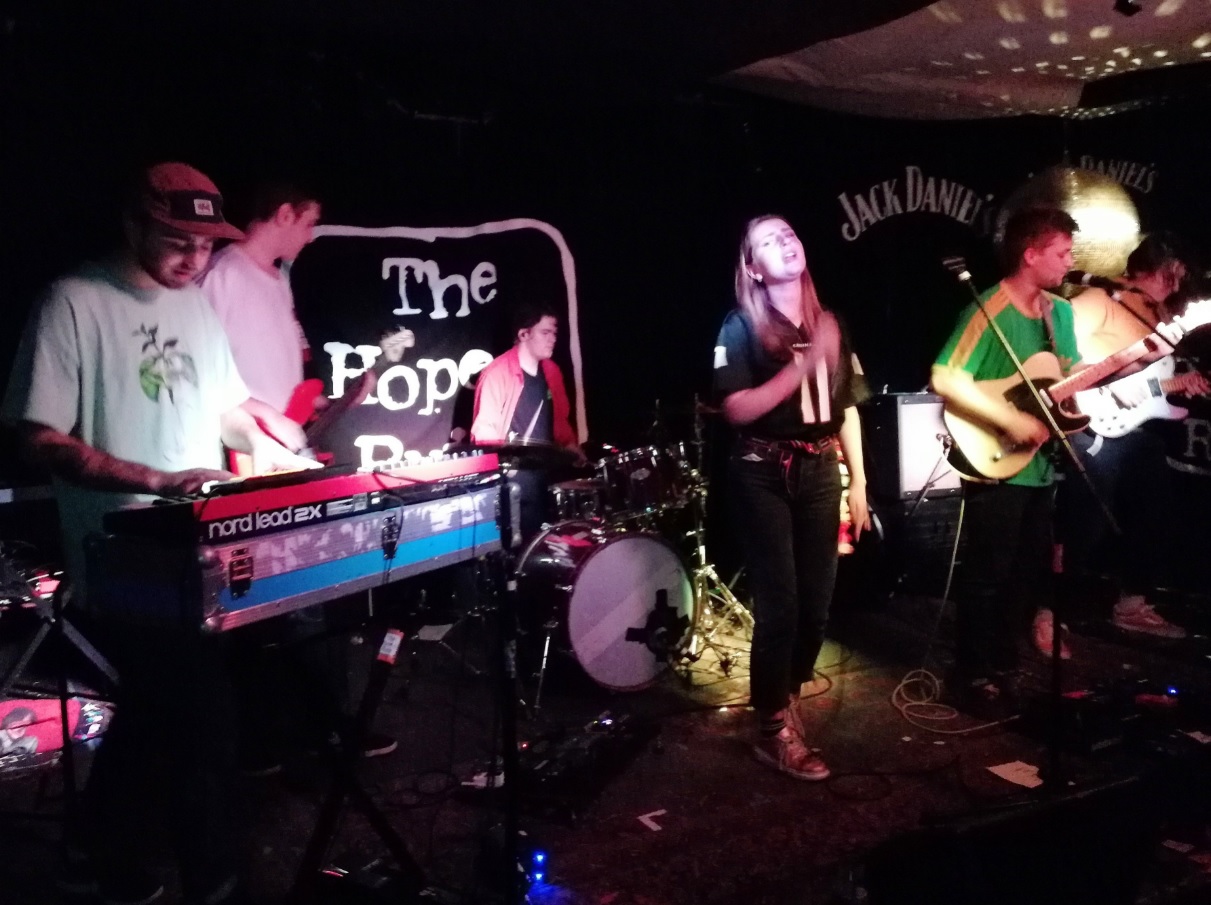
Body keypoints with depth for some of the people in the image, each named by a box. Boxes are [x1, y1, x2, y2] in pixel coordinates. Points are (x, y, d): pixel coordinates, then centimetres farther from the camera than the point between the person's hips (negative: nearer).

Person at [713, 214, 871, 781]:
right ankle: (773, 730, 6)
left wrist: (858, 482, 8)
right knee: (778, 603, -6)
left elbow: (847, 408, 13)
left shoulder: (829, 325, 12)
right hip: (764, 473, -5)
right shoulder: (741, 327, -5)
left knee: (817, 602, 7)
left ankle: (786, 698, 29)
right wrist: (799, 367, -20)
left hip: (819, 472, 5)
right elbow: (737, 409, -14)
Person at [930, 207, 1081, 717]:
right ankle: (975, 679, 12)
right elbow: (944, 379, -26)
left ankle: (1004, 667, 30)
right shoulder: (988, 310, -16)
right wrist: (1011, 419, -26)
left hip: (1040, 466, 9)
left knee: (1026, 574, 16)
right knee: (987, 575, -1)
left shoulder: (1060, 312, 10)